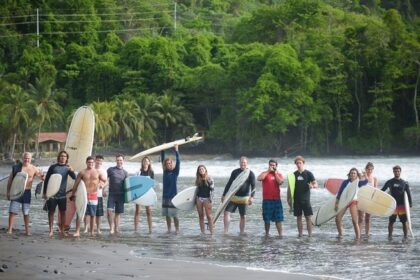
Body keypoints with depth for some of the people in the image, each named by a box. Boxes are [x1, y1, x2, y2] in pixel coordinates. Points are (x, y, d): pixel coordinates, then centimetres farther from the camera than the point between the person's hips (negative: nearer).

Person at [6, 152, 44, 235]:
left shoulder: (34, 169, -1)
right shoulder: (16, 167, -1)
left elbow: (43, 178, 2)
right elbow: (10, 180, 5)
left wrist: (41, 175, -22)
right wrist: (8, 191, 2)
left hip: (27, 192, 0)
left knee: (26, 212, 8)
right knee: (12, 211, -5)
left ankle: (27, 230, 16)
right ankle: (10, 229, -1)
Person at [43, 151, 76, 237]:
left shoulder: (67, 168, 6)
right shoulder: (53, 167, -1)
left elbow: (74, 178, -5)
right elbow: (46, 180, 3)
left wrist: (71, 171, -26)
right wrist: (44, 192, 0)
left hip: (62, 194, 2)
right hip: (52, 193, -2)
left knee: (63, 212, 5)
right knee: (51, 212, 1)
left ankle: (62, 230, 13)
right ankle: (51, 230, 6)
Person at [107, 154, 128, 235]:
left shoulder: (125, 173, 9)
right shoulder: (110, 170, 3)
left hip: (120, 195, 2)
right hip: (112, 194, -2)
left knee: (118, 213, 6)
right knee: (109, 211, -17)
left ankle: (116, 229, 13)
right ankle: (111, 228, -9)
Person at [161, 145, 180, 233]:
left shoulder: (175, 172, -3)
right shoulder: (165, 171, 8)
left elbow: (178, 162, -12)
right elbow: (162, 160, 9)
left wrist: (176, 150, -17)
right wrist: (163, 150, 2)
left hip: (173, 196, -5)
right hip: (165, 196, 5)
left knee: (174, 215, -5)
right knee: (167, 215, 7)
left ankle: (177, 230, 0)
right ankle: (169, 229, 15)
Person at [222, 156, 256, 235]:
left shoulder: (250, 174, -2)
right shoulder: (235, 172, 7)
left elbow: (253, 186, -8)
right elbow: (229, 184, 13)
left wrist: (252, 197, -23)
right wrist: (224, 195, 12)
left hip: (244, 197, -2)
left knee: (243, 216, 4)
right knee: (226, 212, -8)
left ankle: (242, 233, 12)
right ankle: (225, 232, -7)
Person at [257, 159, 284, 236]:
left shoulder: (279, 174, 10)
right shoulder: (265, 173, 5)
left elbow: (280, 182, -10)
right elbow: (259, 178, -17)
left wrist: (275, 173, -6)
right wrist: (268, 171, -12)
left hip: (277, 199, 1)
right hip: (267, 199, -1)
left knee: (278, 219, -1)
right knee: (267, 219, 4)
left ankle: (280, 234, -2)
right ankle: (267, 234, 14)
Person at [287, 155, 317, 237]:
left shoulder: (308, 173, 0)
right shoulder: (293, 174, 7)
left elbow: (316, 184, -3)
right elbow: (289, 187, 11)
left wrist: (312, 186, -26)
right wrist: (289, 199, 5)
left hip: (306, 199, -3)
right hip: (296, 200, 3)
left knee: (308, 217, -6)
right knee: (299, 217, 6)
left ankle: (310, 234, -3)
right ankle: (300, 234, 11)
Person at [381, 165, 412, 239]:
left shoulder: (404, 183, 4)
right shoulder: (390, 182, 3)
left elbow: (409, 194, 6)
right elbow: (382, 191, 8)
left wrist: (410, 204, -2)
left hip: (402, 205, 0)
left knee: (404, 222, 0)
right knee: (391, 221, 1)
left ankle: (405, 236, 6)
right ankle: (390, 236, 10)